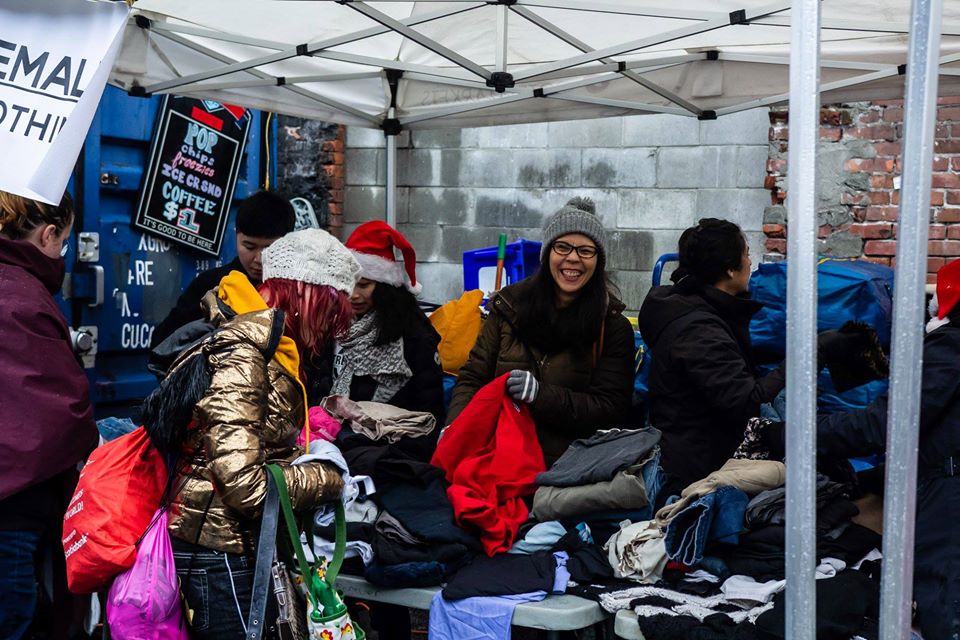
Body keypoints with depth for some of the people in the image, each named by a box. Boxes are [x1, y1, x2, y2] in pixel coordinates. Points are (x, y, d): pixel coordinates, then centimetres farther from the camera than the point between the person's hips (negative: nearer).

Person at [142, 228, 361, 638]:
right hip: (218, 553, -9)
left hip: (239, 545, 9)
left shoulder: (266, 350, 8)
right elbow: (247, 486, -25)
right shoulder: (240, 356, -20)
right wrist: (325, 478, -12)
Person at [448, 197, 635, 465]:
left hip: (564, 462, -3)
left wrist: (541, 394, -12)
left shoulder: (613, 327, 7)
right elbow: (472, 377, 14)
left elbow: (609, 409, 2)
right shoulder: (510, 305, 13)